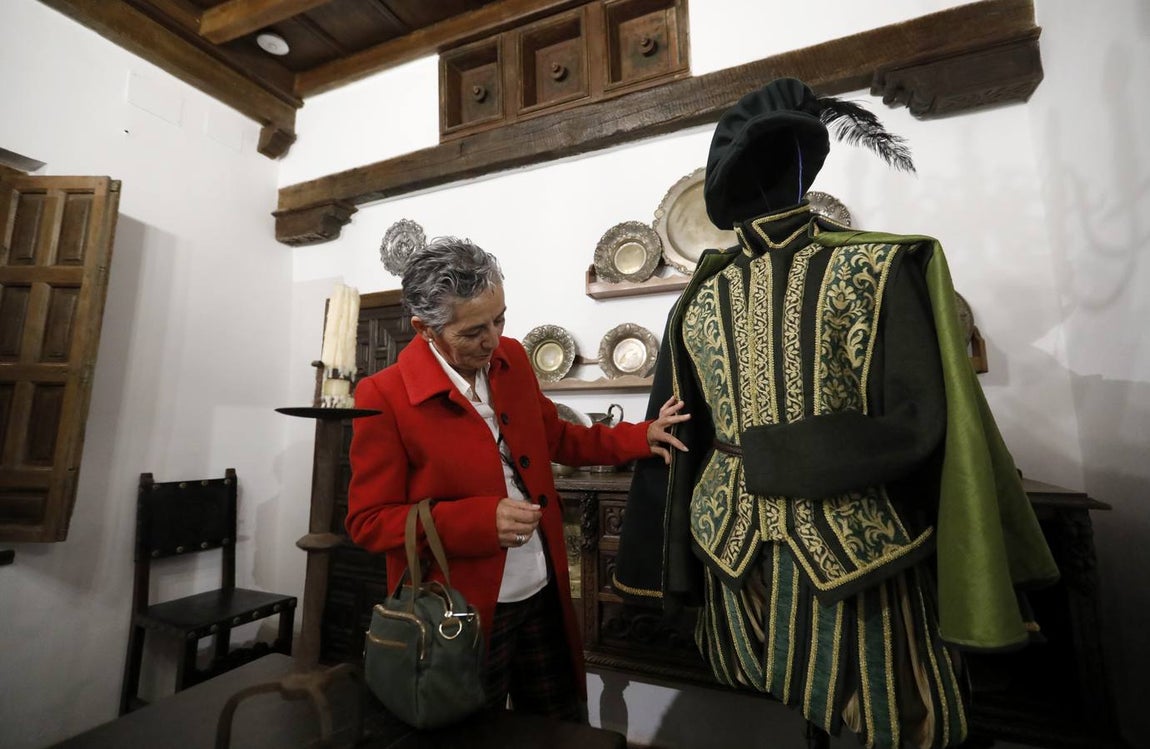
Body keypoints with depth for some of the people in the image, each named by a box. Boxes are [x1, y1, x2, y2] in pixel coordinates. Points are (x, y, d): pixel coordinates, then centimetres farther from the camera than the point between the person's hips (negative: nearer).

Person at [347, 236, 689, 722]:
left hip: (542, 595, 5)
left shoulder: (512, 359, -3)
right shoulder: (384, 397, -18)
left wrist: (639, 437, 0)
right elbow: (368, 522, -14)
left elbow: (556, 437, 10)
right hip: (460, 613, -4)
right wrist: (482, 520, -26)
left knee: (563, 731, 24)